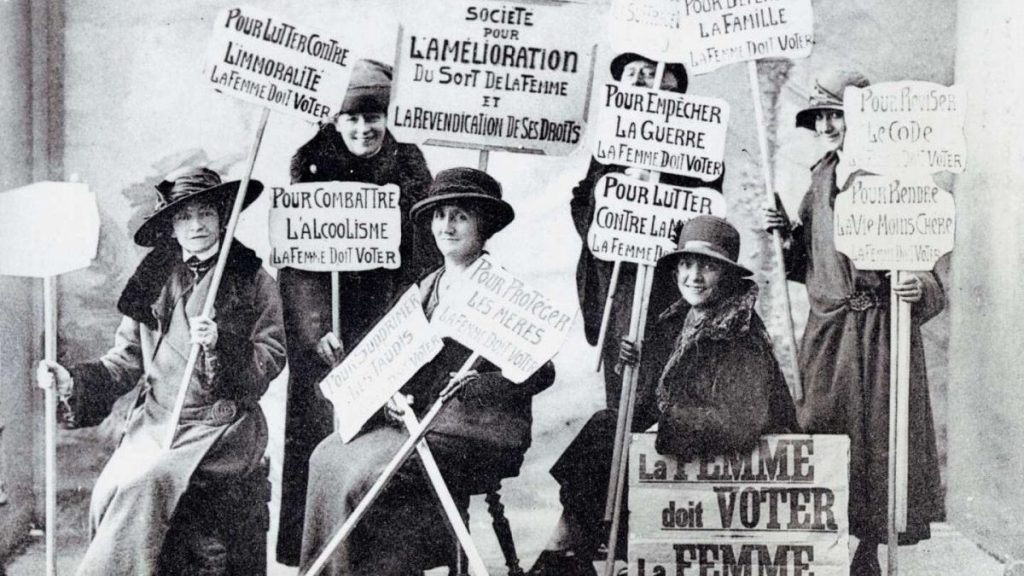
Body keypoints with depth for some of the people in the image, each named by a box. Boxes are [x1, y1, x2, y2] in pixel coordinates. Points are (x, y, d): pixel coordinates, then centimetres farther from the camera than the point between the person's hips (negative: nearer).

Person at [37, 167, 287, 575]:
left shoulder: (252, 280, 3)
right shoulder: (152, 281, 13)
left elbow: (271, 358, -2)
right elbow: (126, 360, 14)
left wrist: (221, 342, -18)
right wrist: (73, 381, -1)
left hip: (221, 422, -4)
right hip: (155, 418, 4)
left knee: (145, 481, -26)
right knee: (110, 488, -20)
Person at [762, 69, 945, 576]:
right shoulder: (820, 179, 13)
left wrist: (920, 288, -30)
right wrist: (788, 234, 2)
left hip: (876, 327, -6)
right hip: (825, 328, 6)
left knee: (871, 435, -1)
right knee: (819, 434, 7)